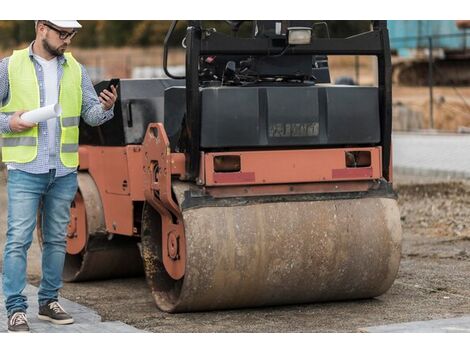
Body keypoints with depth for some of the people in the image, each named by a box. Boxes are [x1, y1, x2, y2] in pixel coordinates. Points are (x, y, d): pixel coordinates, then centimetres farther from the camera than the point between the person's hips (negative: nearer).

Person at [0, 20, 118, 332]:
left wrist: (106, 107, -15)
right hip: (25, 169, -4)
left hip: (65, 170, 4)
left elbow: (91, 115, 6)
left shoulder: (76, 70, 10)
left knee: (57, 239, 11)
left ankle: (49, 301, 22)